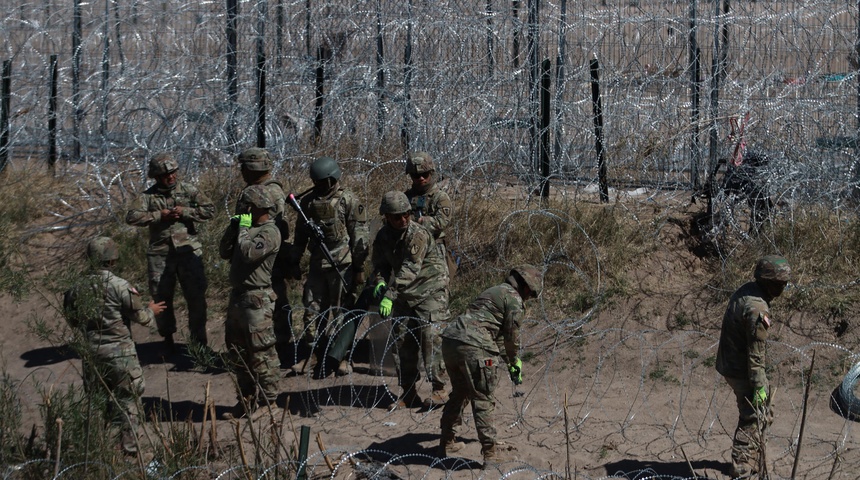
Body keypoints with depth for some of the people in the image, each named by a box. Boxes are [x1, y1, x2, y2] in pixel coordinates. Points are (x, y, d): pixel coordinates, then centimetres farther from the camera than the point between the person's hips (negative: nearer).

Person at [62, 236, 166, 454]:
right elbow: (141, 317, -11)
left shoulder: (78, 288, -2)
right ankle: (129, 445, 6)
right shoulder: (120, 286, -17)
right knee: (127, 399, 7)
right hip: (119, 351, -5)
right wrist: (152, 311, 10)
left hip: (92, 352, 5)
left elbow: (72, 320, 10)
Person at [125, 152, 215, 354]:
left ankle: (198, 338, 16)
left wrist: (185, 212, -13)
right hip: (160, 253, 0)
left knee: (196, 296, 2)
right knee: (162, 298, 7)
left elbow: (210, 209, -2)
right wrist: (159, 216, -14)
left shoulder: (188, 190, 2)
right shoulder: (148, 196, 1)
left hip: (188, 251, 0)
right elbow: (132, 217, -9)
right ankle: (167, 338, 22)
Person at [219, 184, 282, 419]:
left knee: (261, 352, -5)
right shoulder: (248, 228, 15)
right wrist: (233, 227, 3)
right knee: (238, 352, 15)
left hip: (257, 299, -10)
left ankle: (269, 401, 1)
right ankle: (247, 399, 24)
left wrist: (244, 228, -11)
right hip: (238, 295, 10)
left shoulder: (270, 232, -11)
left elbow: (249, 253, -24)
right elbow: (225, 252, 15)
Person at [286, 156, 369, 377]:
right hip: (317, 265, 5)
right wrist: (294, 262, 15)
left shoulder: (349, 201, -7)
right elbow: (301, 233, 16)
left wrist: (359, 267, -9)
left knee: (342, 311, -1)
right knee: (313, 310, 8)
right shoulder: (308, 200, 8)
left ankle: (341, 357, 7)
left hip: (342, 265, -5)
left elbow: (360, 236, -7)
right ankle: (311, 354, 17)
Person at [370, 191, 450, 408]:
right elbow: (379, 265, 7)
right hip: (403, 294, 6)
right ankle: (408, 393, 11)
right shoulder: (383, 236, 0)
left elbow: (409, 269, -29)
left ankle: (439, 388, -5)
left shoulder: (419, 234, -21)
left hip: (430, 290, -6)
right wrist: (379, 282, -16)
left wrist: (389, 295, -36)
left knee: (429, 337, -14)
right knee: (402, 339, 3)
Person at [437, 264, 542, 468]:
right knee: (483, 400, -1)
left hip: (450, 341, 9)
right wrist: (515, 362, 18)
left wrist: (509, 362, 38)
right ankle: (489, 454, -1)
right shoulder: (514, 299, 1)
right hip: (473, 347, -9)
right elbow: (512, 335, 1)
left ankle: (447, 443, 33)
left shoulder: (494, 291, 29)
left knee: (459, 393, 25)